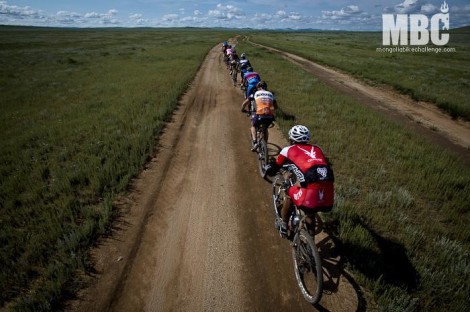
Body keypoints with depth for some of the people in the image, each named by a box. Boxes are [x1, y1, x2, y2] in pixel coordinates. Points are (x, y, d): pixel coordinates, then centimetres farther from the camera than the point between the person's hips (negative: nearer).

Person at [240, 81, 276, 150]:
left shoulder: (255, 94, 14)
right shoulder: (271, 94, 22)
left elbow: (244, 103, 14)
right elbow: (275, 106, 29)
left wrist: (243, 110, 33)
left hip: (259, 115, -3)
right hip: (270, 117, 3)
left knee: (253, 126, 27)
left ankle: (254, 142, 8)